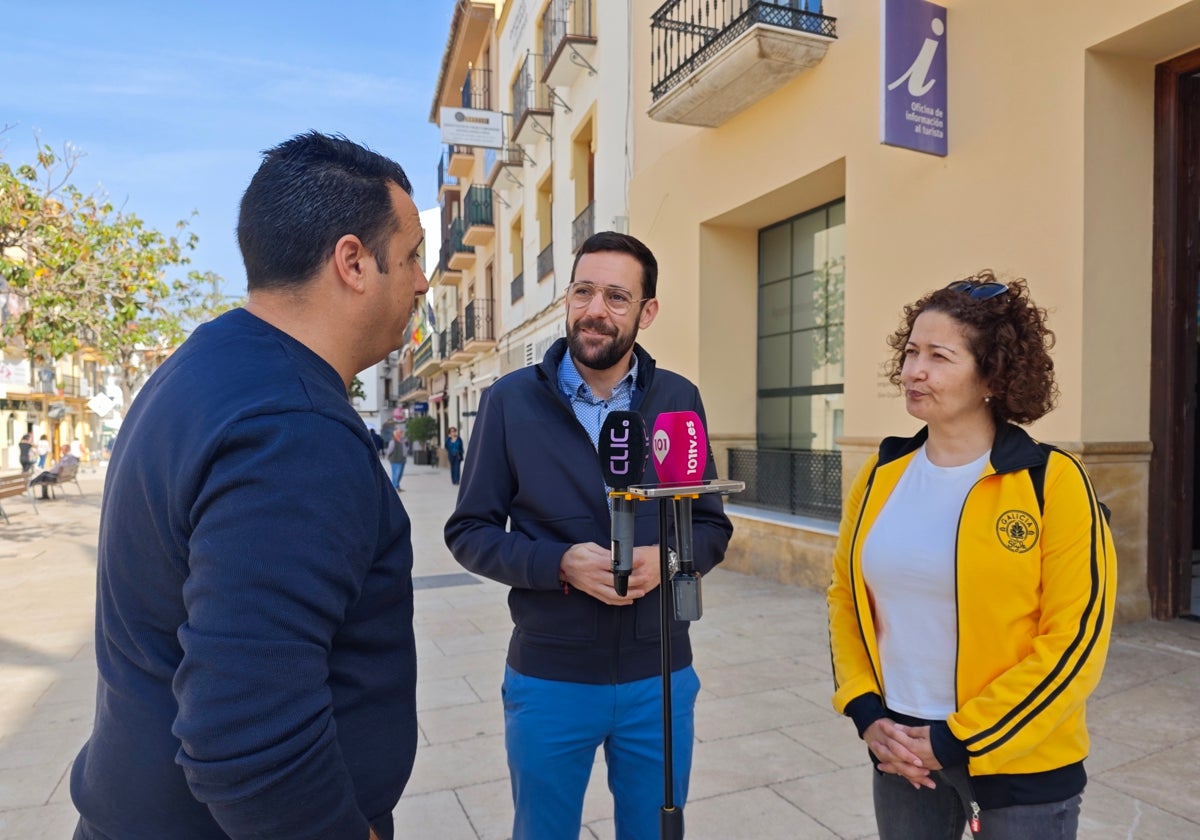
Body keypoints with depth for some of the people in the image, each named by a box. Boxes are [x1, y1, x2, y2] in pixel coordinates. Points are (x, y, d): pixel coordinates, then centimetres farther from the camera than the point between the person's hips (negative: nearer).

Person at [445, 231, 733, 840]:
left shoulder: (679, 400, -1)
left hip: (660, 679, 2)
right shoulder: (511, 400, -6)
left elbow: (712, 526, 4)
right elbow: (469, 532, -4)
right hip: (548, 680, -1)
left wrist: (666, 557, -18)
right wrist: (561, 563, -20)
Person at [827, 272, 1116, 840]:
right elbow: (845, 597, 6)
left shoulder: (1052, 481, -13)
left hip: (1020, 767, -3)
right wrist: (865, 711, -4)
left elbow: (1076, 639, -14)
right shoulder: (881, 476, -2)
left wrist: (959, 741, -14)